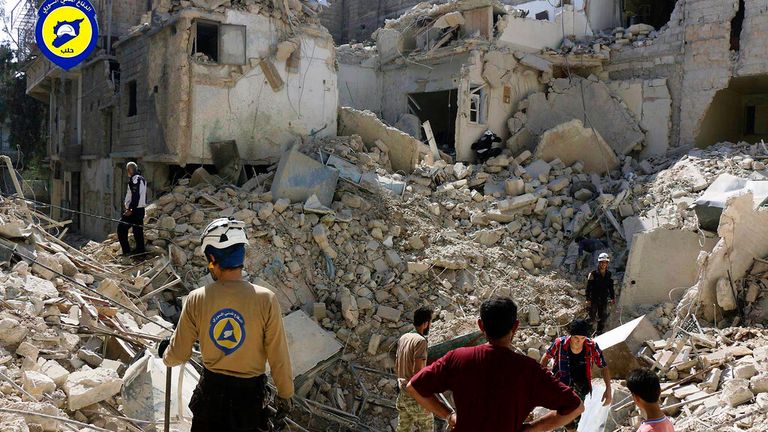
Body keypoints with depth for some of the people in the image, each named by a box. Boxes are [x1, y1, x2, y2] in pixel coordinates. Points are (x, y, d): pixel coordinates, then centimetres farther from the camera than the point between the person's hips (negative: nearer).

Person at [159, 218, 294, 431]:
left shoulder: (196, 300, -15)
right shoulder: (266, 300, -21)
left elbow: (179, 354, -3)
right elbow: (278, 357, -13)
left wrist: (165, 354, 20)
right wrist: (285, 394, 2)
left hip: (210, 390, 2)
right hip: (251, 393, -2)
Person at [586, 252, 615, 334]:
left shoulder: (609, 275, 2)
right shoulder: (593, 274, -11)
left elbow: (611, 287, 14)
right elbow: (588, 288, -10)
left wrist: (613, 298, 10)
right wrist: (588, 299, -13)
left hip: (604, 300, 4)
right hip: (594, 299, -4)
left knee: (603, 318, 10)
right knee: (592, 318, -1)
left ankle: (600, 332, 28)